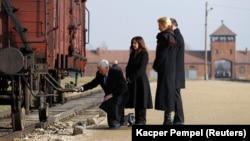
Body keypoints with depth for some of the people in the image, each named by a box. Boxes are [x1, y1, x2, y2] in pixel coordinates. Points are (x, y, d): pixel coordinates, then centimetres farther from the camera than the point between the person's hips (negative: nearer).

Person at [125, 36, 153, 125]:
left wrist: (132, 77, -14)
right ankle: (137, 120, 11)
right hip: (132, 81, 7)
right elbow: (128, 67, 14)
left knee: (141, 100, -5)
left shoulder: (144, 54, -7)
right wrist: (128, 77, -1)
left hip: (141, 80, -7)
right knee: (135, 100, 7)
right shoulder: (132, 54, 14)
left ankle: (142, 120, -2)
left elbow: (141, 68, -14)